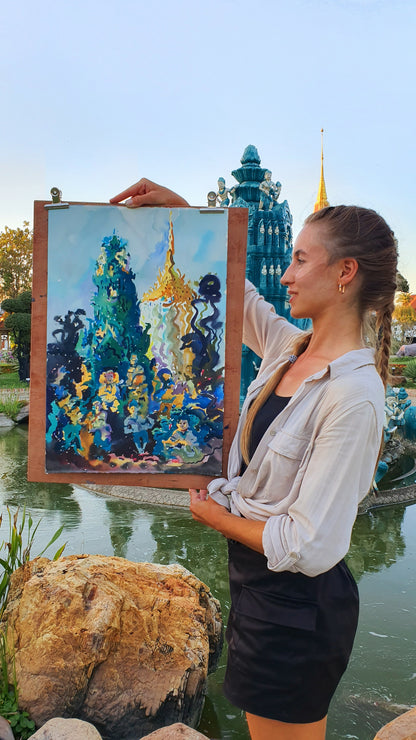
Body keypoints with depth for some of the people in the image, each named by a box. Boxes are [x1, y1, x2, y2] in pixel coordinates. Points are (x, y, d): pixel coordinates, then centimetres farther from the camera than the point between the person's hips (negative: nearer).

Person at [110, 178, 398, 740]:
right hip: (256, 584, 8)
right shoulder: (289, 348, -2)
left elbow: (310, 548, -27)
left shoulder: (354, 395, -26)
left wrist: (218, 516, -12)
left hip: (295, 605, -8)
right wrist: (178, 208, 7)